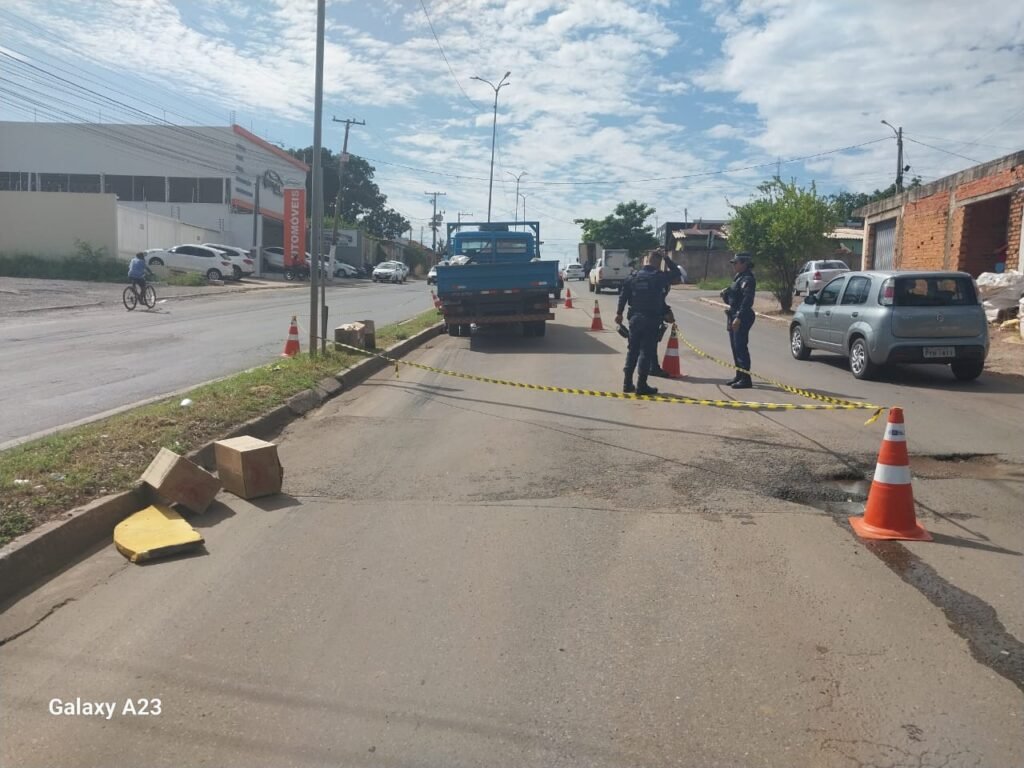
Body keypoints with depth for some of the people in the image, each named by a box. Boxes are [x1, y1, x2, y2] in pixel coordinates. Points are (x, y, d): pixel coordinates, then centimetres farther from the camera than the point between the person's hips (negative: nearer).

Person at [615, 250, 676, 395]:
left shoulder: (634, 276, 5)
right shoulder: (659, 276, -8)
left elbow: (623, 295, 4)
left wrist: (619, 313, 11)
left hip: (635, 318, 5)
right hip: (651, 319, -5)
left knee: (632, 350, 14)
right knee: (646, 352, 1)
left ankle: (627, 383, 16)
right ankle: (641, 385, 2)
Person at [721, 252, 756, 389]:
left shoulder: (748, 279, -13)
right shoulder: (739, 278, 17)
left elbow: (747, 300, -23)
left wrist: (739, 317, -28)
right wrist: (726, 294, 1)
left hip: (742, 317, -10)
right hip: (735, 316, 10)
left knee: (740, 347, -9)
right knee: (735, 346, 14)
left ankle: (745, 379, -6)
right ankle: (739, 375, 23)